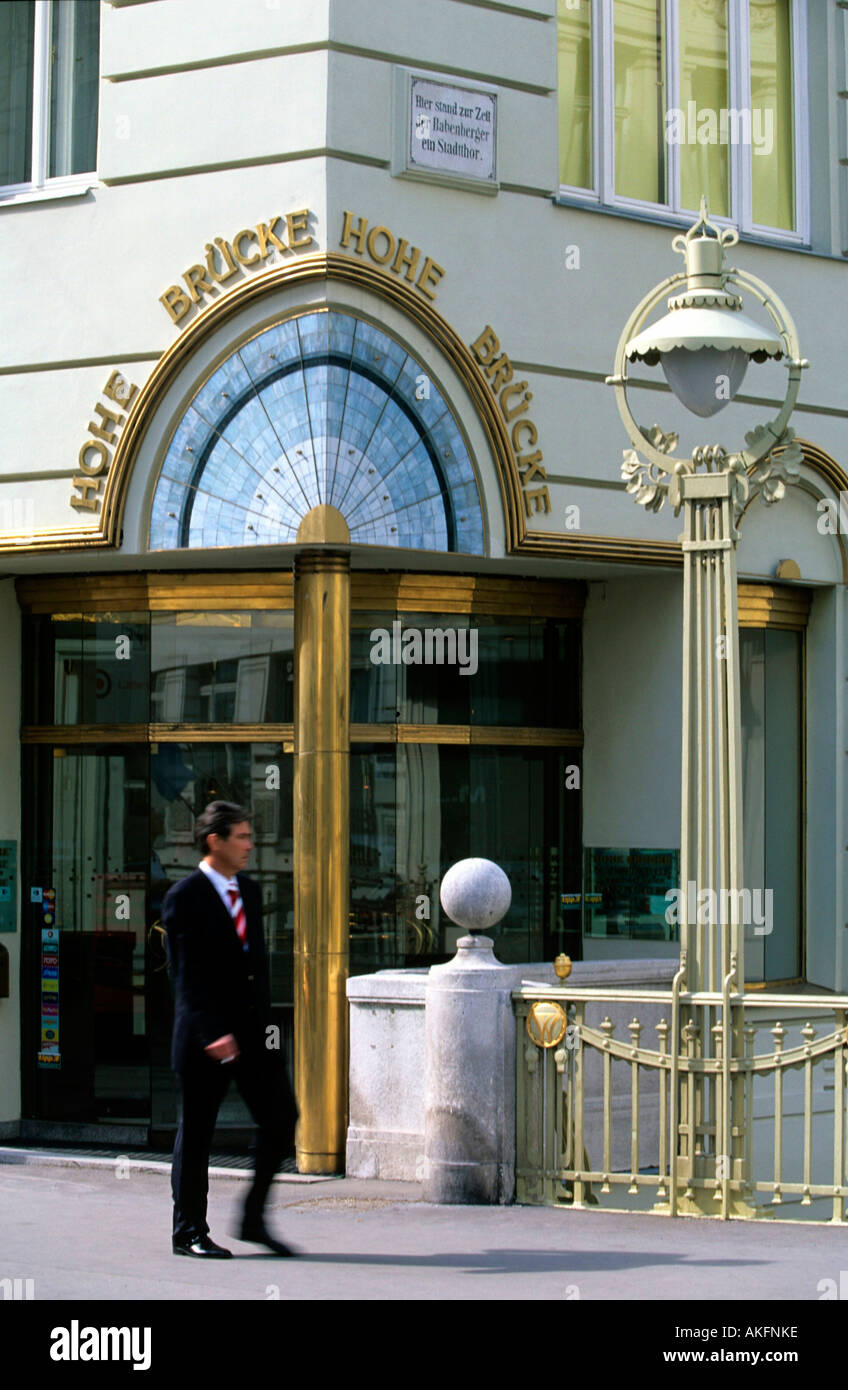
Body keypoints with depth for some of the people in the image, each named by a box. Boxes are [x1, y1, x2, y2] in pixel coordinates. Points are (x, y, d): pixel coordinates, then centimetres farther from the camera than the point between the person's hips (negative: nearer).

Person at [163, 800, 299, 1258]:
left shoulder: (250, 891, 13)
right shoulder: (185, 898, -10)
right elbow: (187, 975, -16)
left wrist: (264, 1021, 13)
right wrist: (212, 1033, -23)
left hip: (253, 1031, 7)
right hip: (206, 1038, -7)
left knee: (281, 1118, 1)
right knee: (196, 1133, 3)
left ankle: (253, 1219, 13)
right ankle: (189, 1232, 14)